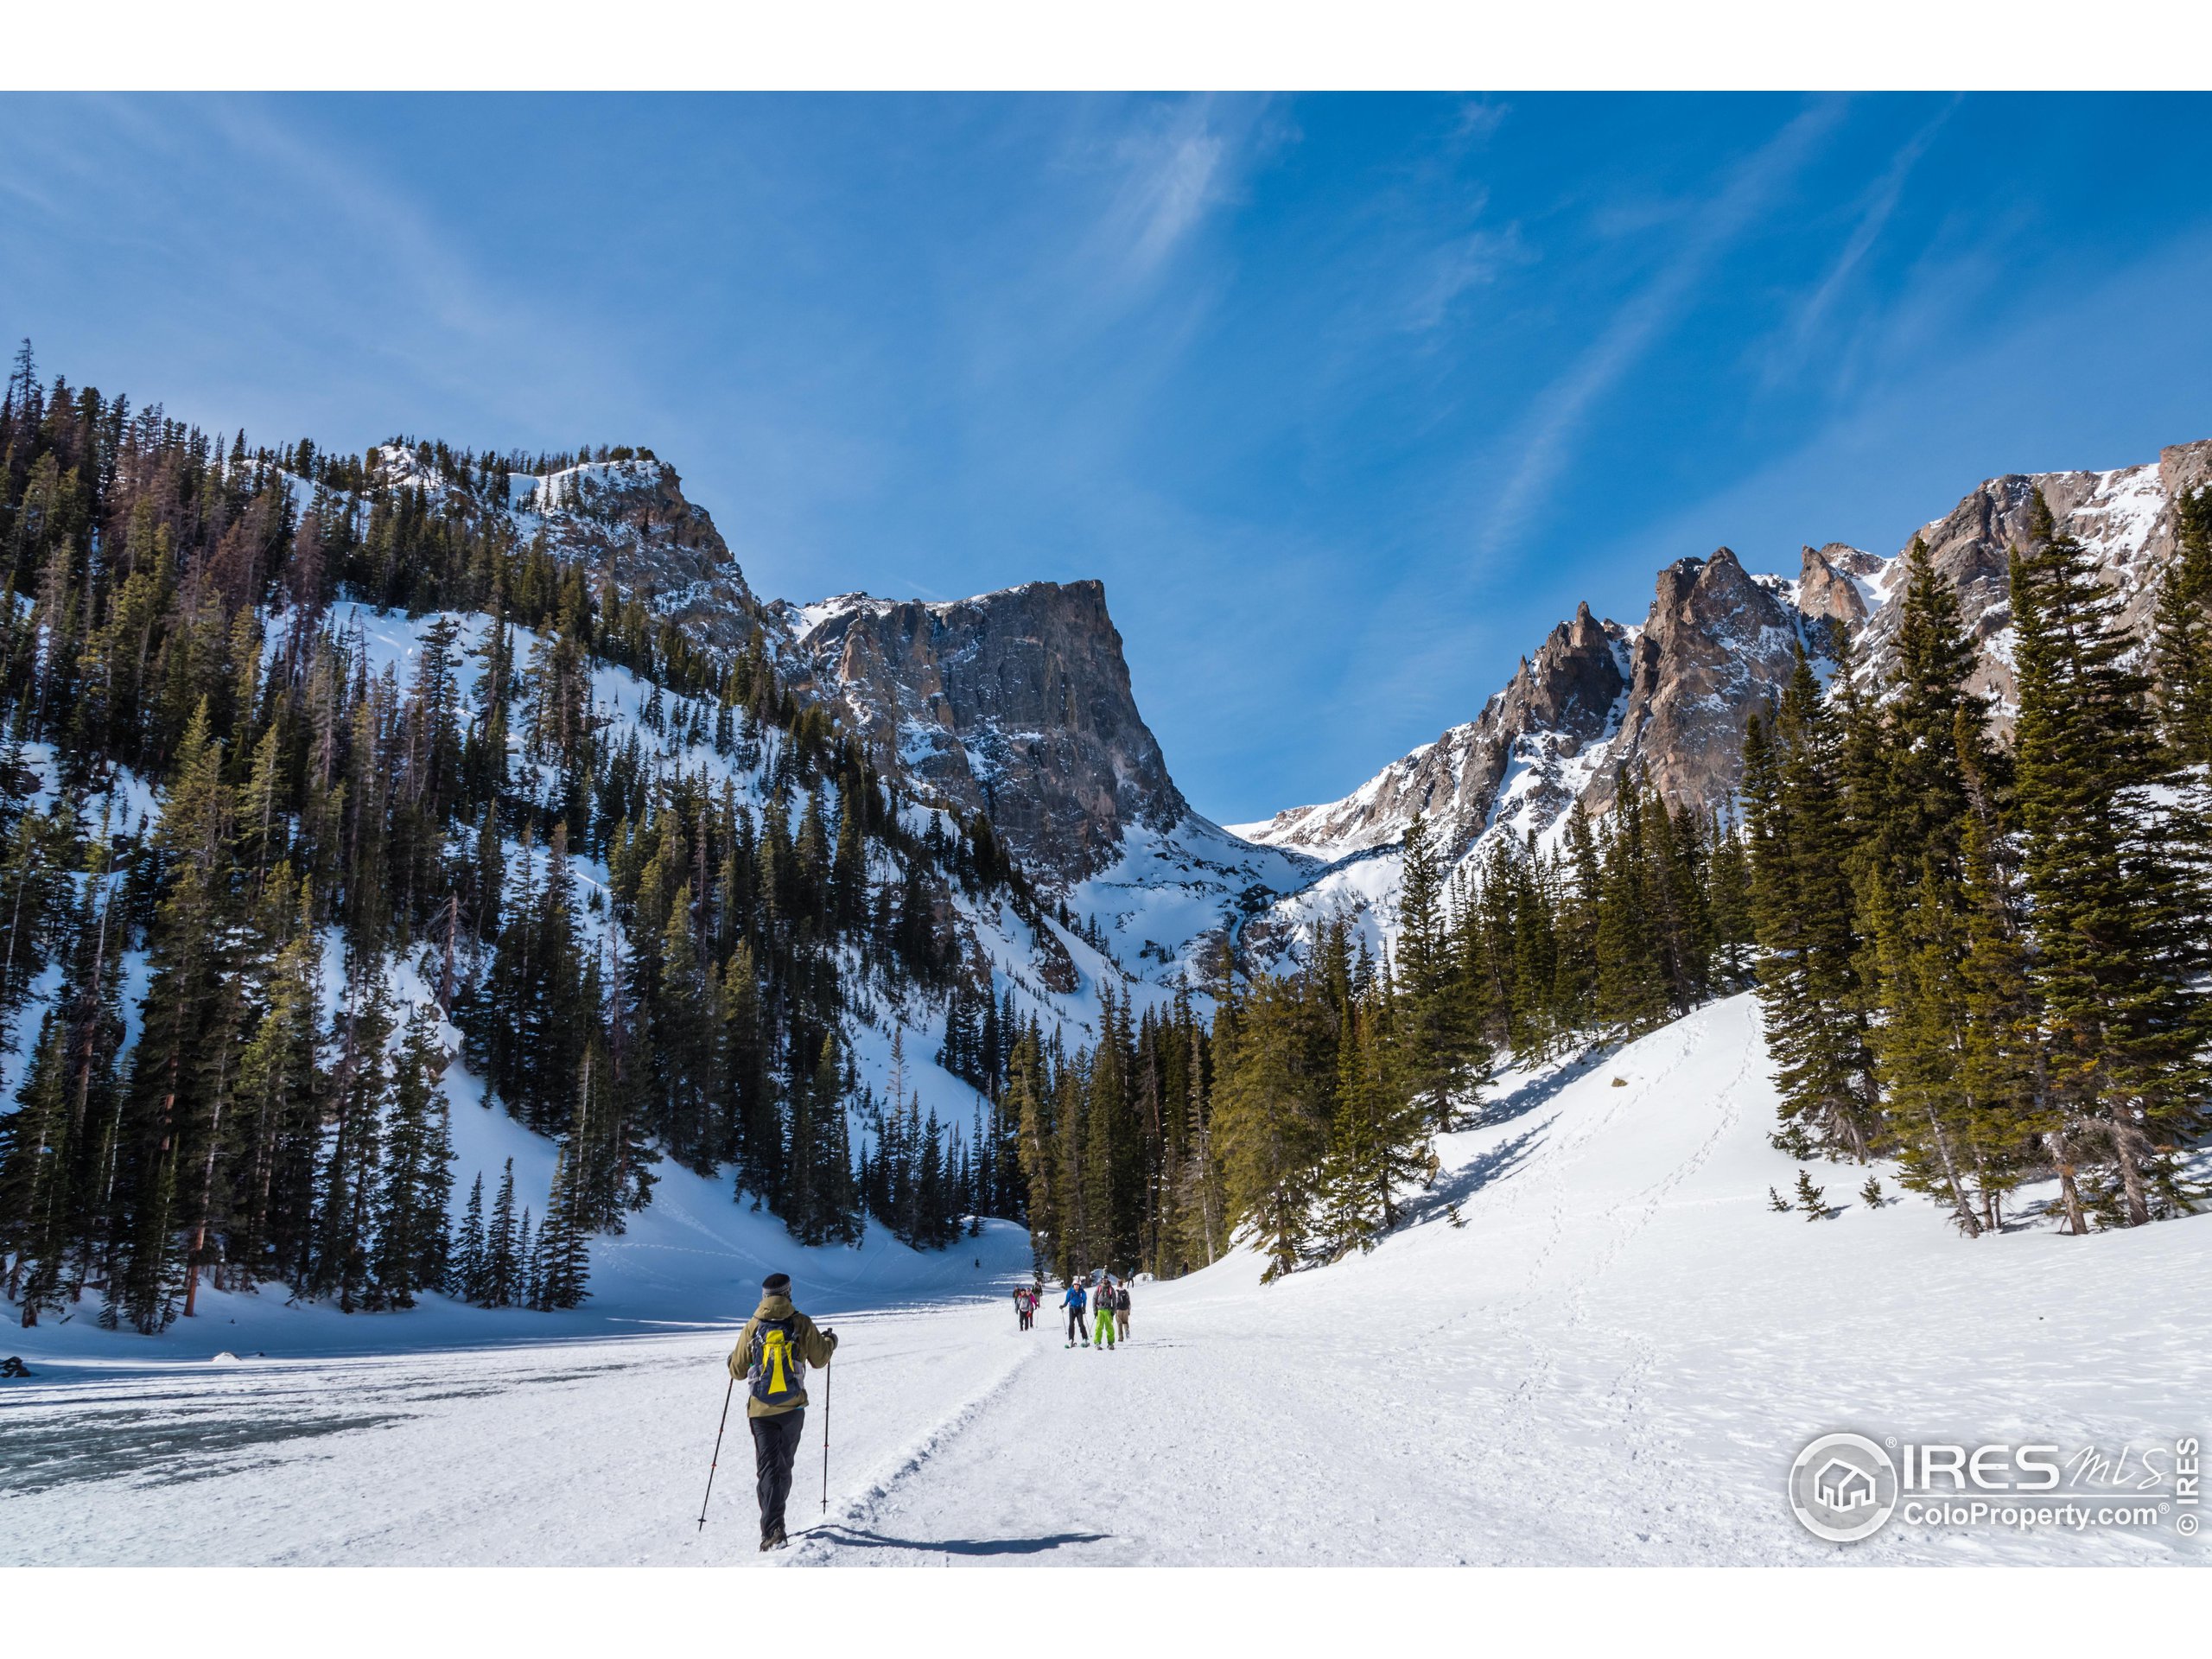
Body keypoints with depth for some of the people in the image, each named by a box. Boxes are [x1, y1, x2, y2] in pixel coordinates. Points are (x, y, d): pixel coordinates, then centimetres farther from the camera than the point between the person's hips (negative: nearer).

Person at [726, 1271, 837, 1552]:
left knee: (768, 1468, 0)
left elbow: (738, 1371, 5)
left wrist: (733, 1359, 29)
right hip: (793, 1407, 0)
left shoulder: (751, 1328, -2)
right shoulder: (802, 1323, -4)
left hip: (760, 1409, 0)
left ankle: (773, 1530, -13)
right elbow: (819, 1359, 6)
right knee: (784, 1465, 19)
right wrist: (830, 1341, 26)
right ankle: (774, 1516, 29)